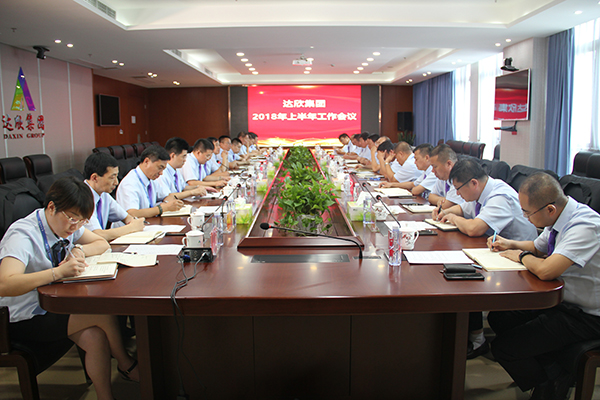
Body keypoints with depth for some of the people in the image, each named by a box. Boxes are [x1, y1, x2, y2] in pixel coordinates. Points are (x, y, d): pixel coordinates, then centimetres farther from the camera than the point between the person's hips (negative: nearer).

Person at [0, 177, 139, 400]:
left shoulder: (67, 224, -2)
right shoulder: (23, 235, -24)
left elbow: (102, 244, 9)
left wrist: (79, 251, -12)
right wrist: (59, 272, -43)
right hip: (27, 319, -7)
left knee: (94, 338, -24)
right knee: (104, 314, -24)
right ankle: (125, 364, 1)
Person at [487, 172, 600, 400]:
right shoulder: (560, 218, -1)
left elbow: (545, 270, -40)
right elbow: (538, 247, 20)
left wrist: (522, 256, -19)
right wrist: (511, 244, 1)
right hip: (559, 297, 9)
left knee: (503, 348, -13)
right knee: (498, 318, 5)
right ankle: (554, 370, 10)